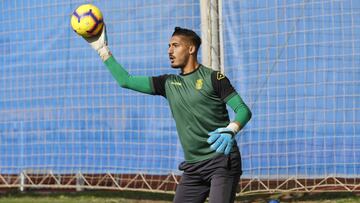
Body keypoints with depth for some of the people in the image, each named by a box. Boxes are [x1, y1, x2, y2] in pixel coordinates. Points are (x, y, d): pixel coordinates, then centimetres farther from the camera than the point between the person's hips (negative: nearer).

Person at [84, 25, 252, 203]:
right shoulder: (168, 83, 13)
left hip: (222, 161, -6)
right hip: (193, 167, 6)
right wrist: (102, 49, 11)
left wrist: (231, 130, -28)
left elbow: (243, 110, -8)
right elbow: (125, 80, 14)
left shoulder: (212, 78, -3)